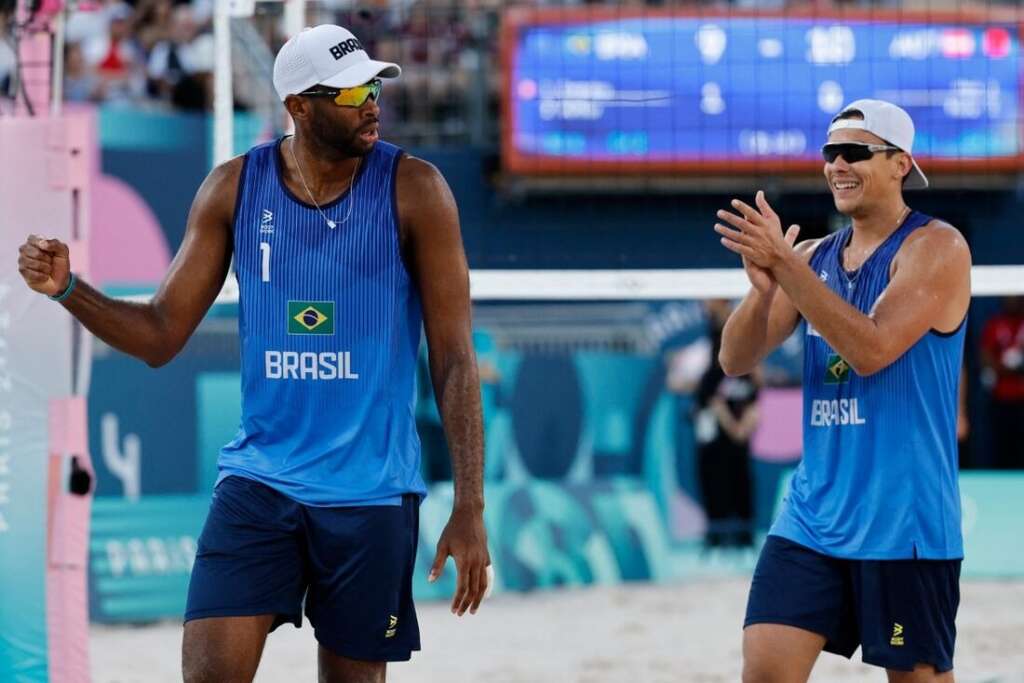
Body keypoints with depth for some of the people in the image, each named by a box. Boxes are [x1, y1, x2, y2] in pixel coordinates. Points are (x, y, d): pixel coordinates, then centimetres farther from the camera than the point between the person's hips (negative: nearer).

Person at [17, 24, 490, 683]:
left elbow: (454, 357, -6)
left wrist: (470, 507, -11)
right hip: (259, 477, 2)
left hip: (373, 491, -2)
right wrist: (66, 287, -11)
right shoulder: (234, 189, 1)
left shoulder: (414, 190, -6)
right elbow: (162, 336, 7)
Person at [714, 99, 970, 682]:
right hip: (813, 517, 5)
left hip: (903, 520, -5)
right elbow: (737, 360, 5)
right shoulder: (815, 257, 11)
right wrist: (764, 284, -14)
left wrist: (785, 267, -23)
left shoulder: (936, 247, -8)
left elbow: (872, 349, -21)